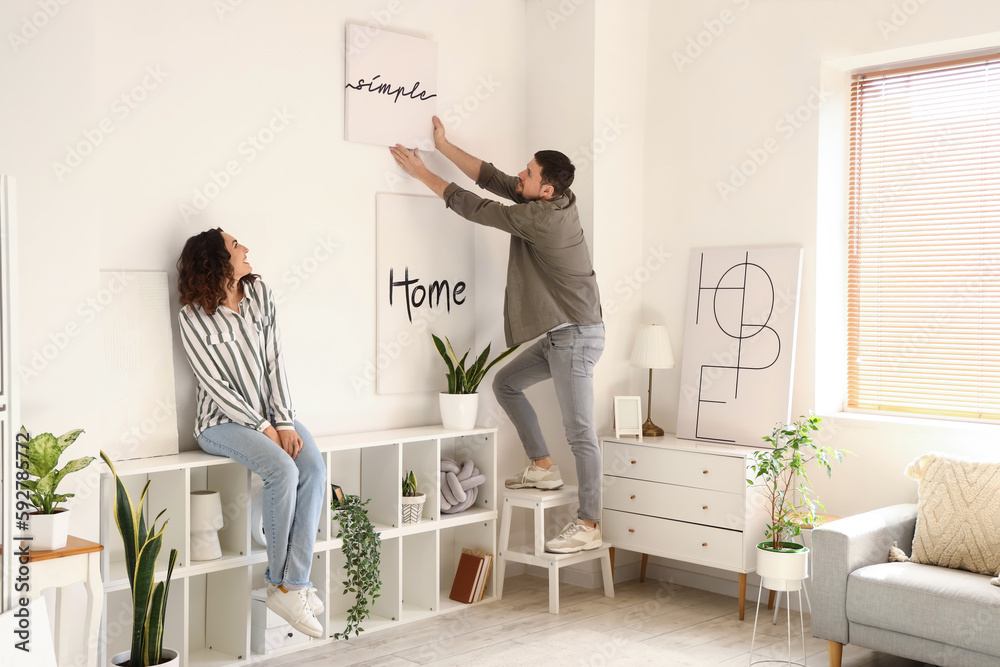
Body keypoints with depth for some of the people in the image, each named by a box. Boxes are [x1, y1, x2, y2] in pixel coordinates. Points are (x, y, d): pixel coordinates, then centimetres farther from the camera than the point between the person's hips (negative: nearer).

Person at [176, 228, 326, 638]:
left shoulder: (258, 293, 4)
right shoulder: (193, 318, -9)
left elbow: (274, 361, 1)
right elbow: (215, 384, -11)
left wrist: (285, 422, -8)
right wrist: (263, 428, -17)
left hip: (271, 412, 5)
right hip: (223, 421, -5)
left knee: (314, 466, -24)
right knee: (283, 470, -30)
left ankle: (292, 585, -22)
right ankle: (279, 580, -11)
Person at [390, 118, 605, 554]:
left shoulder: (540, 217, -20)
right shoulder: (552, 203, 7)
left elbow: (472, 207, -12)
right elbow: (492, 178, 12)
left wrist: (423, 174, -2)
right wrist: (444, 146, 12)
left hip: (577, 334, -11)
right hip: (562, 334, 11)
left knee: (579, 431, -7)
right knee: (505, 383, 19)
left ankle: (589, 526, -1)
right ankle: (543, 468, 21)